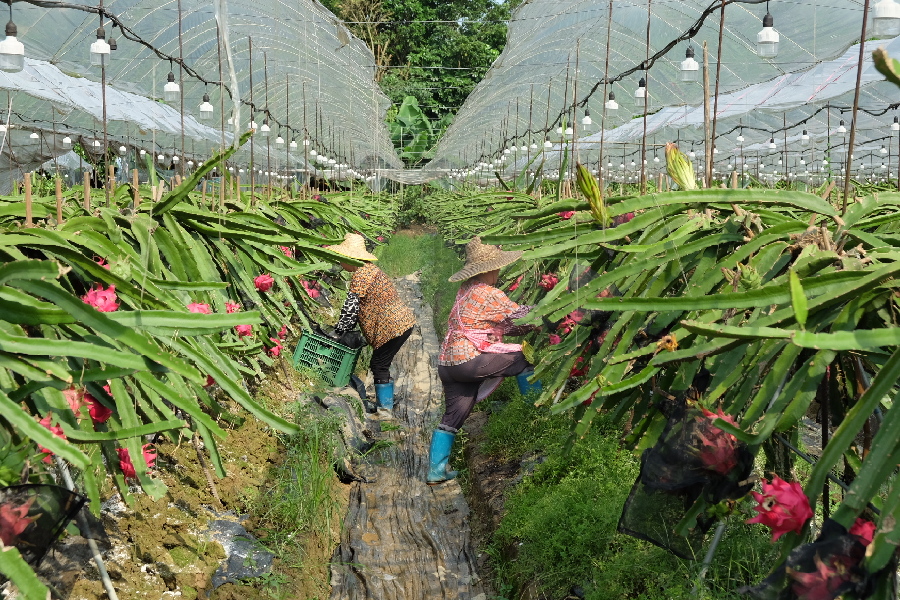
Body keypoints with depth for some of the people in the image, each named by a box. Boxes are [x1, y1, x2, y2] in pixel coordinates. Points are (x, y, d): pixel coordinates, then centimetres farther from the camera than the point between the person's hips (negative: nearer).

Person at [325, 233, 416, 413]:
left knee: (379, 366, -3)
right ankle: (386, 403, 26)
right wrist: (341, 329, 16)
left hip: (393, 326, -10)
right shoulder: (368, 270, 17)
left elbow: (350, 307, -18)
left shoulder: (361, 274, -16)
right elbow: (358, 307, 19)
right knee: (381, 365, 16)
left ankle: (385, 409, 4)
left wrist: (337, 332, -9)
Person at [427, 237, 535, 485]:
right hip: (470, 361, -9)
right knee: (524, 357, -2)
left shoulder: (465, 290, 16)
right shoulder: (490, 295, -11)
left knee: (453, 416, 15)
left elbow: (504, 325, 17)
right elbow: (521, 319, -5)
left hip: (448, 363, 9)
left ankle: (436, 470, 19)